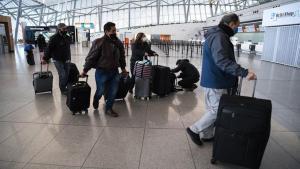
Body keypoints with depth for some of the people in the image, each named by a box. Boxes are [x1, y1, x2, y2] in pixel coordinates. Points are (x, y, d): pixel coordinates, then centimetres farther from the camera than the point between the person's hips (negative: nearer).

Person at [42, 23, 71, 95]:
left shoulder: (68, 38, 5)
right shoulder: (54, 38, -14)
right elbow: (49, 49, -13)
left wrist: (69, 58, 15)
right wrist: (45, 58, -13)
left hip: (66, 60, 6)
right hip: (58, 60, -6)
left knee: (67, 74, 7)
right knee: (62, 75, -8)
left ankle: (65, 87, 22)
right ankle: (63, 89, 8)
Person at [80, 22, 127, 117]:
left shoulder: (118, 42, 2)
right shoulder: (99, 42, -15)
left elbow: (122, 56, 15)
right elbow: (91, 57, -12)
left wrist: (123, 68, 19)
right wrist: (85, 70, -7)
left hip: (114, 71, 5)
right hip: (102, 72, -5)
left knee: (113, 91, 8)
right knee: (100, 91, 8)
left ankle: (108, 108, 27)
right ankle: (96, 100, 43)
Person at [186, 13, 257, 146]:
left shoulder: (217, 35, 16)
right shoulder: (219, 36, -17)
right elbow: (222, 61, -29)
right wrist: (244, 72, -32)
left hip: (213, 80, 11)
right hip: (215, 82, -11)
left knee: (213, 110, 17)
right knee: (218, 110, -2)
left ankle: (207, 135, 28)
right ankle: (194, 130, 8)